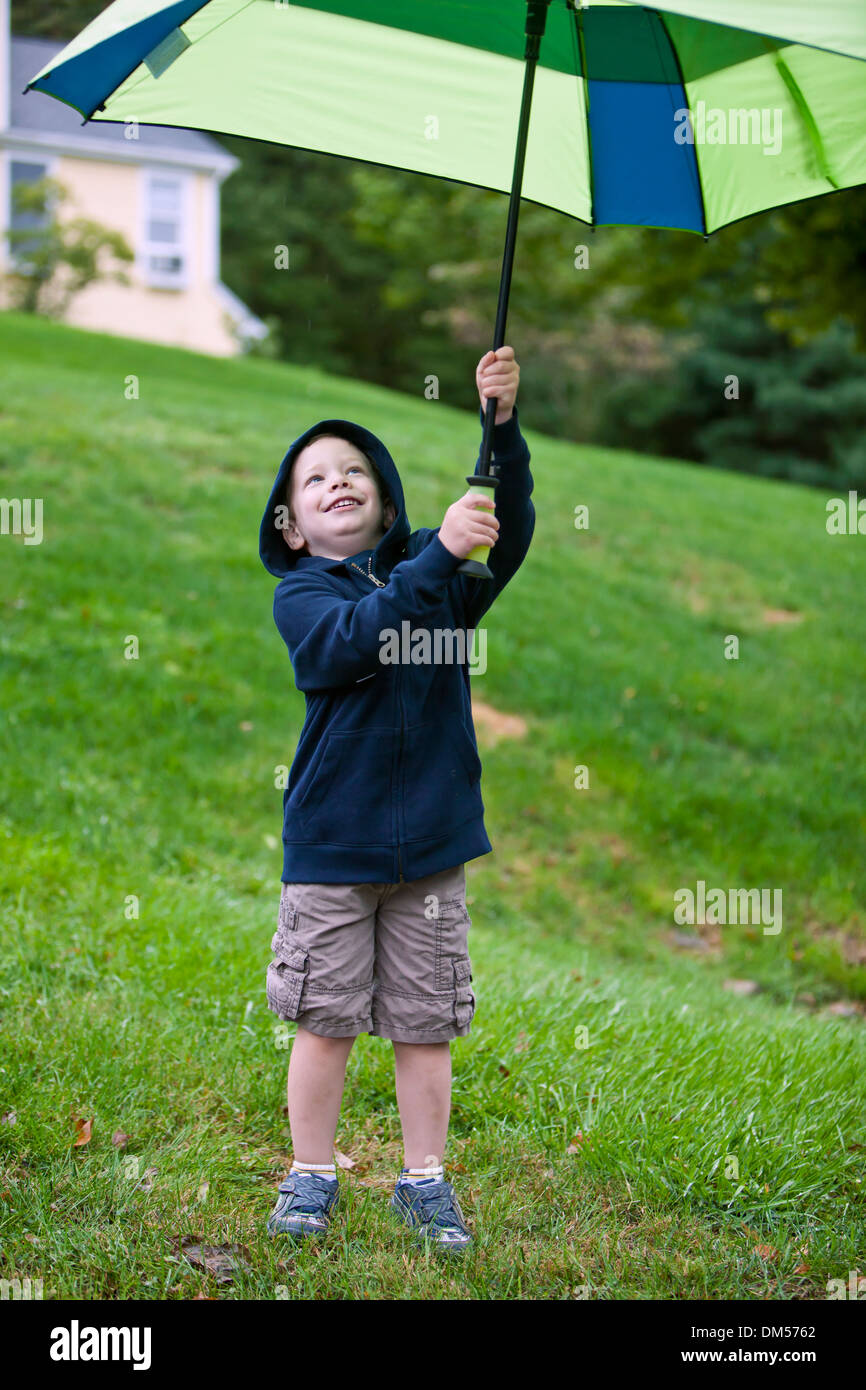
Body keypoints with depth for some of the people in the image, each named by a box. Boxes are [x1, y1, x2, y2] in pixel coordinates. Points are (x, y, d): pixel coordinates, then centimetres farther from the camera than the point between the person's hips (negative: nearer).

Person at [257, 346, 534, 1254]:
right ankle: (310, 1177, 22)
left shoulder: (434, 569, 6)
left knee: (425, 1022, 8)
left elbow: (511, 532, -9)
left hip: (432, 839, 2)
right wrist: (440, 552, -30)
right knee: (324, 1018, 5)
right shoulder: (299, 594, -2)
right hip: (330, 845, -2)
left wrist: (503, 424, -23)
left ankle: (424, 1182, 22)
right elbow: (352, 640, -22)